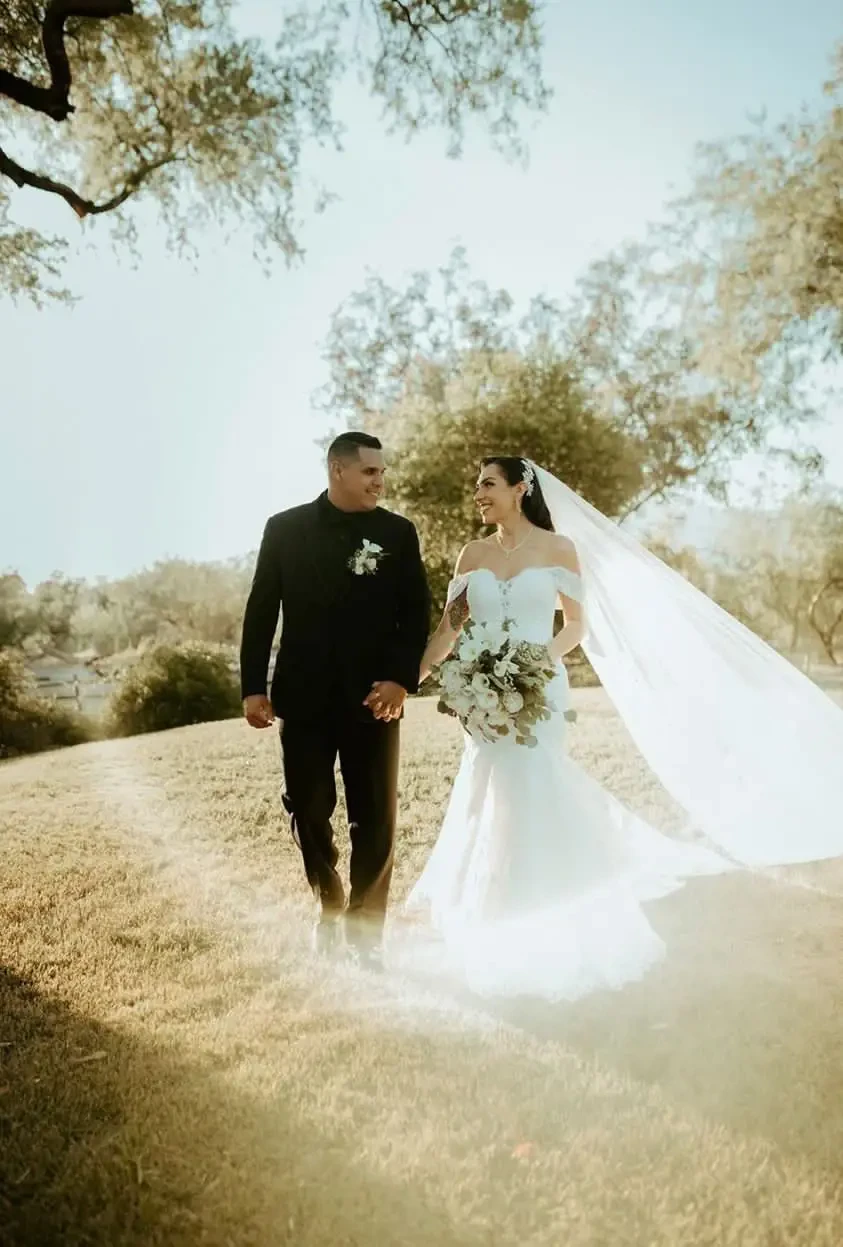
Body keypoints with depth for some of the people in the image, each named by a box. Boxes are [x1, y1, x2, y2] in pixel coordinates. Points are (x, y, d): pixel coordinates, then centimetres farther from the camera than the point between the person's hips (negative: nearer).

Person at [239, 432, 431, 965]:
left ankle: (365, 925, 21)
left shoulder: (398, 532, 1)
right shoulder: (285, 528, 2)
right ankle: (330, 906, 33)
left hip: (373, 697, 0)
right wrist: (253, 686, -1)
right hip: (303, 696, 1)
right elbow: (261, 612, 3)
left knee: (376, 819, 5)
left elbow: (417, 614, 0)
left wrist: (401, 679, -13)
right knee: (309, 811, 10)